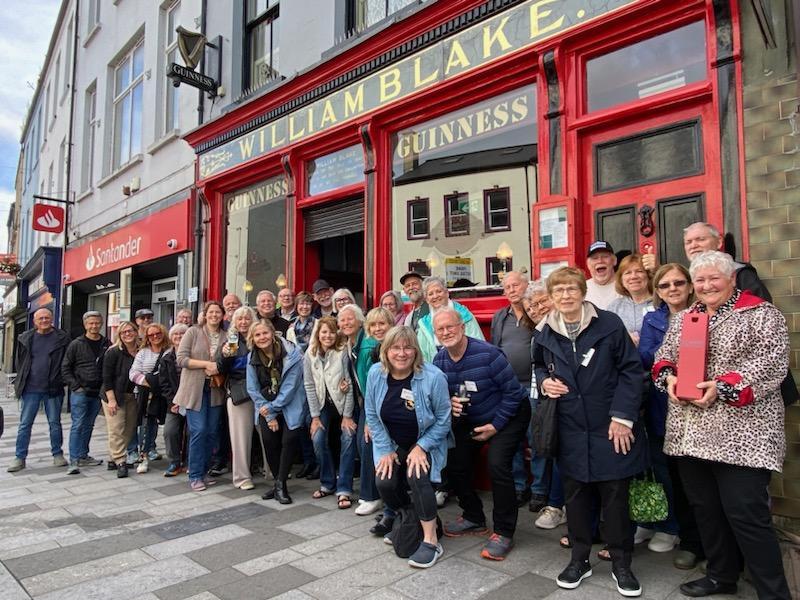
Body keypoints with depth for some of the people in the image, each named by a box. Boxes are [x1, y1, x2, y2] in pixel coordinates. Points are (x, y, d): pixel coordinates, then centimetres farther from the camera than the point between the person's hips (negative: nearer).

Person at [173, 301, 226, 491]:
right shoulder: (193, 332, -3)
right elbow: (181, 358, -9)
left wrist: (219, 369, -8)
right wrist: (207, 364, -16)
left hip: (215, 390, 4)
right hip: (195, 389, -4)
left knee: (212, 432, 7)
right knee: (198, 431, -6)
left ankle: (203, 471, 22)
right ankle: (195, 475, 7)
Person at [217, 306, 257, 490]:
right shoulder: (229, 341, 5)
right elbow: (221, 369, 3)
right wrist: (224, 355, -15)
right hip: (237, 391, -1)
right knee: (240, 434, 1)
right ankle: (241, 476, 9)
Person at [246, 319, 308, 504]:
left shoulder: (291, 354, -17)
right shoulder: (252, 358, -3)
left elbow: (291, 386, -16)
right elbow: (253, 389, -3)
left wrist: (273, 407, -16)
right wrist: (269, 416, -8)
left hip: (290, 406, -3)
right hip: (266, 407, 3)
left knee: (289, 440, -14)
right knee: (269, 441, -6)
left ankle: (280, 484, -3)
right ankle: (279, 483, 13)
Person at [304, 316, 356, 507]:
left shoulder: (343, 352, -15)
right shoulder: (310, 355, -6)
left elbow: (350, 384, -15)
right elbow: (309, 386, -4)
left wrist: (347, 416, -15)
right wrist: (315, 416, -6)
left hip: (343, 403, -2)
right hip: (323, 405, 3)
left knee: (348, 439, -14)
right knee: (318, 439, -11)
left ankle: (344, 489, -4)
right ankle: (327, 483, 11)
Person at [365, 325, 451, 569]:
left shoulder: (433, 377, -24)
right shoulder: (376, 374, -14)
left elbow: (443, 421, -13)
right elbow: (372, 415, -4)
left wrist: (421, 448, -17)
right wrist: (386, 450, -6)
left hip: (425, 444, -3)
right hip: (391, 444, 3)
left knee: (416, 476, -27)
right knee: (384, 482, -15)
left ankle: (431, 541, -12)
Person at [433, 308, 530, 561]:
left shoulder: (487, 354, -27)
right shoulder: (439, 360, -8)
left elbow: (513, 391, -20)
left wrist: (496, 425, -16)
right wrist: (449, 403, -19)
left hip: (507, 416, -6)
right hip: (470, 420, 7)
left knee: (497, 465, -23)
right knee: (455, 465, 2)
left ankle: (504, 533, -5)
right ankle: (474, 518, 27)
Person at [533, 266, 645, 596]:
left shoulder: (609, 324, -8)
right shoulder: (545, 333, 3)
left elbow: (631, 370, -7)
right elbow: (539, 366, 20)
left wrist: (622, 416, -13)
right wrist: (544, 382, -4)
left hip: (610, 427, -3)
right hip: (570, 429, 3)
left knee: (615, 495, 8)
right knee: (575, 494, 12)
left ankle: (621, 563, 27)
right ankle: (579, 559, 30)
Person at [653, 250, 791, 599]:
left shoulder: (761, 315, -3)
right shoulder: (683, 319, 15)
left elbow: (771, 363, -14)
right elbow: (663, 356, 17)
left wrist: (723, 388, -22)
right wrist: (669, 377, -5)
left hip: (740, 435, -6)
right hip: (690, 434, 6)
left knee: (746, 515, -3)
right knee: (705, 508, 15)